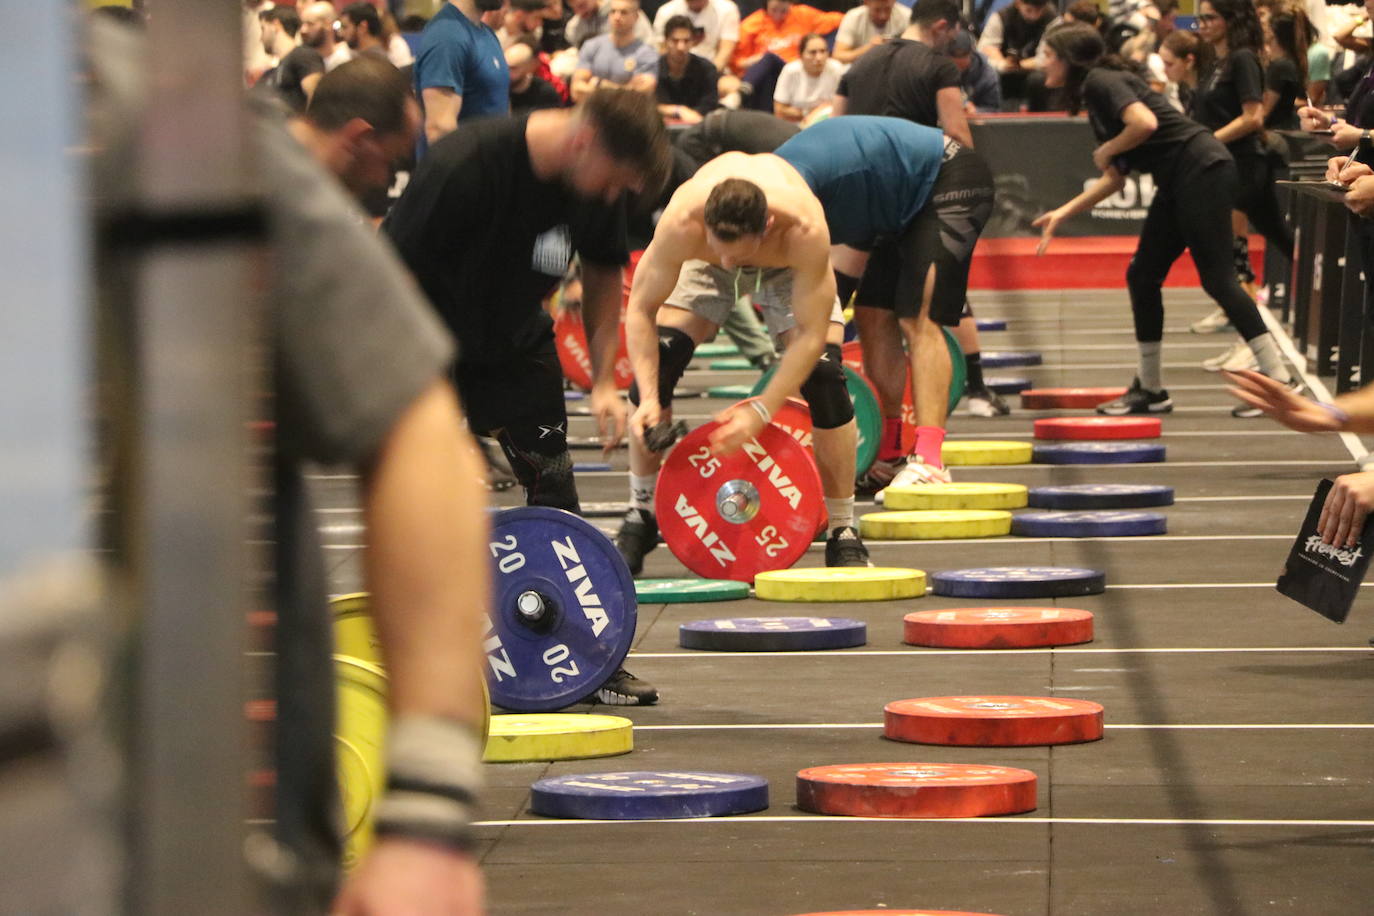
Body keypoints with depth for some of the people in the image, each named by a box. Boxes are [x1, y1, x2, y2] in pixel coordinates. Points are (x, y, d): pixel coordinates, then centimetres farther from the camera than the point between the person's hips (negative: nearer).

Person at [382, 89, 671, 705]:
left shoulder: (600, 185, -14)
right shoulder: (465, 166, -34)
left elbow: (603, 273, 6)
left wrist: (604, 381, 0)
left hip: (513, 336, 6)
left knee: (553, 480, 1)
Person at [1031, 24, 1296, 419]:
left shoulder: (1102, 81, -8)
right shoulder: (1095, 95, 20)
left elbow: (1145, 122, -26)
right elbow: (1116, 178, 21)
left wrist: (1106, 150, -9)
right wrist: (1062, 213, 19)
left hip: (1203, 171, -10)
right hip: (1178, 182, 10)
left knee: (1217, 278, -11)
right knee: (1142, 276, 10)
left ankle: (1279, 378, -11)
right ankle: (1150, 389, 16)